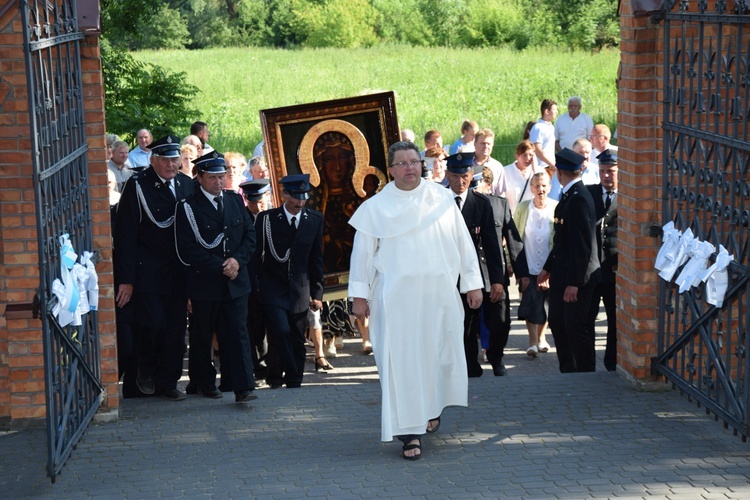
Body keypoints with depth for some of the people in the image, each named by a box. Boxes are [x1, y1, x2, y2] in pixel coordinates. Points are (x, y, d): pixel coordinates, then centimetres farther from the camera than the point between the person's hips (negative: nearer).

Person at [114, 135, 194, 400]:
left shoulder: (187, 185, 7)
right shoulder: (137, 186, -8)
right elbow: (125, 235, -9)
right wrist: (126, 279, -13)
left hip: (178, 272, 5)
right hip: (147, 273, -4)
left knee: (176, 327, 6)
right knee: (152, 324, -9)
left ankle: (168, 381, 18)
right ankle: (146, 369, 19)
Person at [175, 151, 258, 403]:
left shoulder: (235, 200, 9)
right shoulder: (187, 207, -6)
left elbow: (250, 236, 10)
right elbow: (187, 251, -12)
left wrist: (237, 260, -8)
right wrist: (220, 267, -14)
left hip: (235, 281, 3)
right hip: (204, 284, -3)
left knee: (237, 333, -3)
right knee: (201, 337, 9)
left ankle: (243, 388, -6)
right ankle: (203, 382, 25)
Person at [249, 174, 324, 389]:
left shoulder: (315, 220, 4)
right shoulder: (266, 218, -4)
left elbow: (316, 259, 8)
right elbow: (255, 255, 0)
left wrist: (317, 293, 5)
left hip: (300, 290, 3)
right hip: (273, 288, -2)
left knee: (297, 340, 4)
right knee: (280, 331, -18)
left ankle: (293, 384, 15)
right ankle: (276, 376, 0)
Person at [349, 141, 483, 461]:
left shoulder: (442, 200, 6)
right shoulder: (376, 208, 4)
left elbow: (463, 242, 8)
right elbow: (362, 252, 5)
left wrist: (472, 283, 6)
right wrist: (359, 295, 0)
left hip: (439, 293, 2)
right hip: (396, 298, -1)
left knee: (440, 353, 9)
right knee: (402, 361, -5)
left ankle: (433, 407, 37)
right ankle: (410, 432, -1)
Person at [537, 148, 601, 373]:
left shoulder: (579, 199, -19)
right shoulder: (568, 196, 11)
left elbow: (583, 245, -22)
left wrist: (574, 282, -22)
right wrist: (547, 268, 20)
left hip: (577, 278, -10)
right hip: (562, 275, 10)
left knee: (576, 328, -3)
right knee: (557, 322, 16)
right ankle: (568, 372, 26)